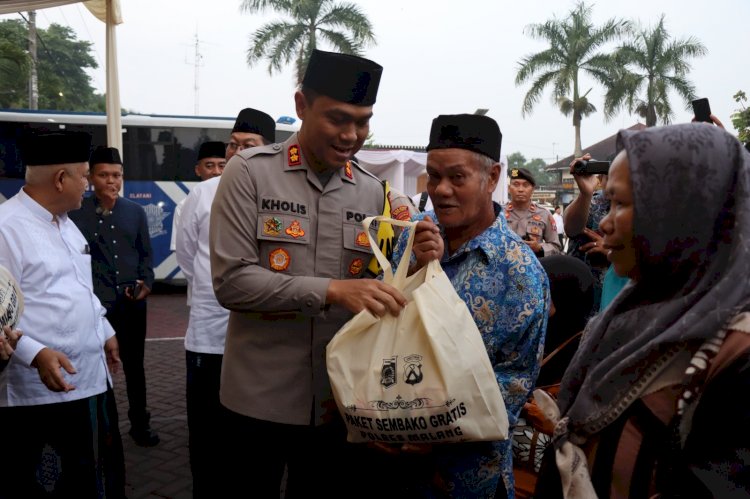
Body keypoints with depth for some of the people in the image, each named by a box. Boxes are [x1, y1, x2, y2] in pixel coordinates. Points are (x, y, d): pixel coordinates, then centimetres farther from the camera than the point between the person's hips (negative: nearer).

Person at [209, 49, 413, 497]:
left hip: (339, 400, 4)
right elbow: (231, 282, -16)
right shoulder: (250, 172, -9)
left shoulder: (372, 192, 4)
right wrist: (331, 290, -26)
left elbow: (382, 285, 9)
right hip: (260, 398, -3)